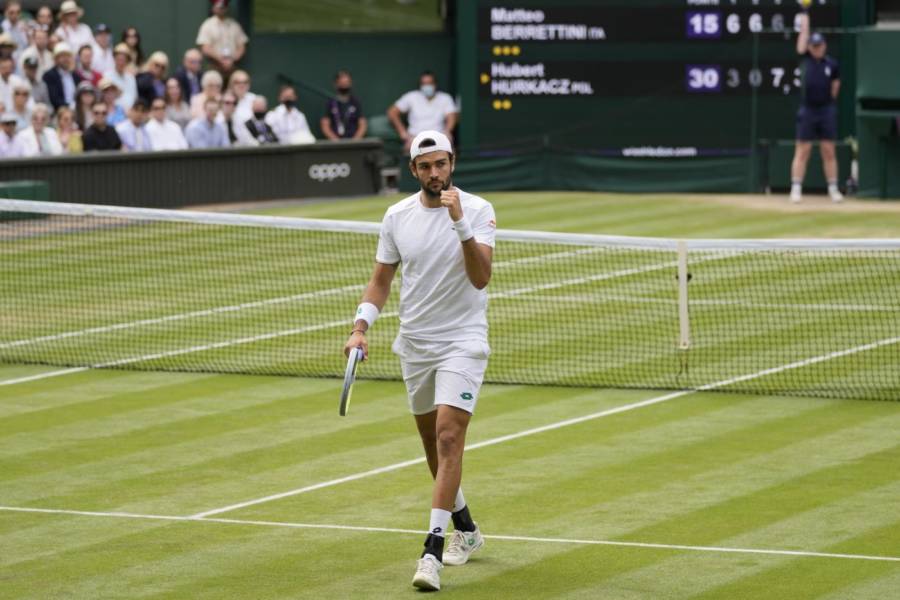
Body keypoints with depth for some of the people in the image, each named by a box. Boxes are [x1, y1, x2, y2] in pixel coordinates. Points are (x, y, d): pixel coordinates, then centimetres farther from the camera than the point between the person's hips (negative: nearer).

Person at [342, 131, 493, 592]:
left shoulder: (477, 210, -10)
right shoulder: (397, 216, 3)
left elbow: (480, 278, -21)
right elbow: (381, 280, 11)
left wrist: (460, 223, -31)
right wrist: (361, 327, -4)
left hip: (462, 342, -5)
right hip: (414, 344, 5)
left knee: (448, 438, -17)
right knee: (432, 441, 15)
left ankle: (433, 550, -20)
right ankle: (465, 529, 36)